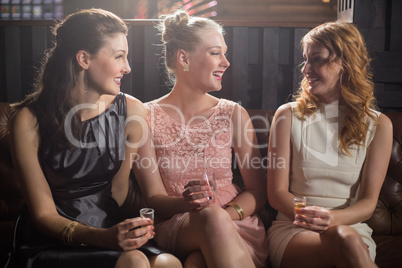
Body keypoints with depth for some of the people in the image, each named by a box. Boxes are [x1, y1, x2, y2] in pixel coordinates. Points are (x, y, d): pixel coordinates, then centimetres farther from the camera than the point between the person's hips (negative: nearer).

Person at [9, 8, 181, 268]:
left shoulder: (132, 111, -4)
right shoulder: (30, 119, -11)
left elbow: (118, 193, 4)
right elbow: (43, 214, -10)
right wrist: (103, 238, -25)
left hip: (109, 232, 3)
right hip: (50, 244, -3)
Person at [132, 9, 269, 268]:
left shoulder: (234, 113, 6)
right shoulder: (148, 117, 0)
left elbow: (258, 191, 6)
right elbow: (154, 198, -1)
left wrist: (225, 214, -15)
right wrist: (186, 203, -24)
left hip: (237, 227, 0)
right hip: (175, 226, 0)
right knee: (210, 216, -34)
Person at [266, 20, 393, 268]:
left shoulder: (378, 125, 6)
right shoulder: (289, 115, 4)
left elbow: (368, 201, 1)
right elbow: (277, 193, 0)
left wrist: (334, 218, -22)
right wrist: (311, 217, -20)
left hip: (351, 228, 2)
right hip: (292, 228, -1)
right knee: (344, 239, -35)